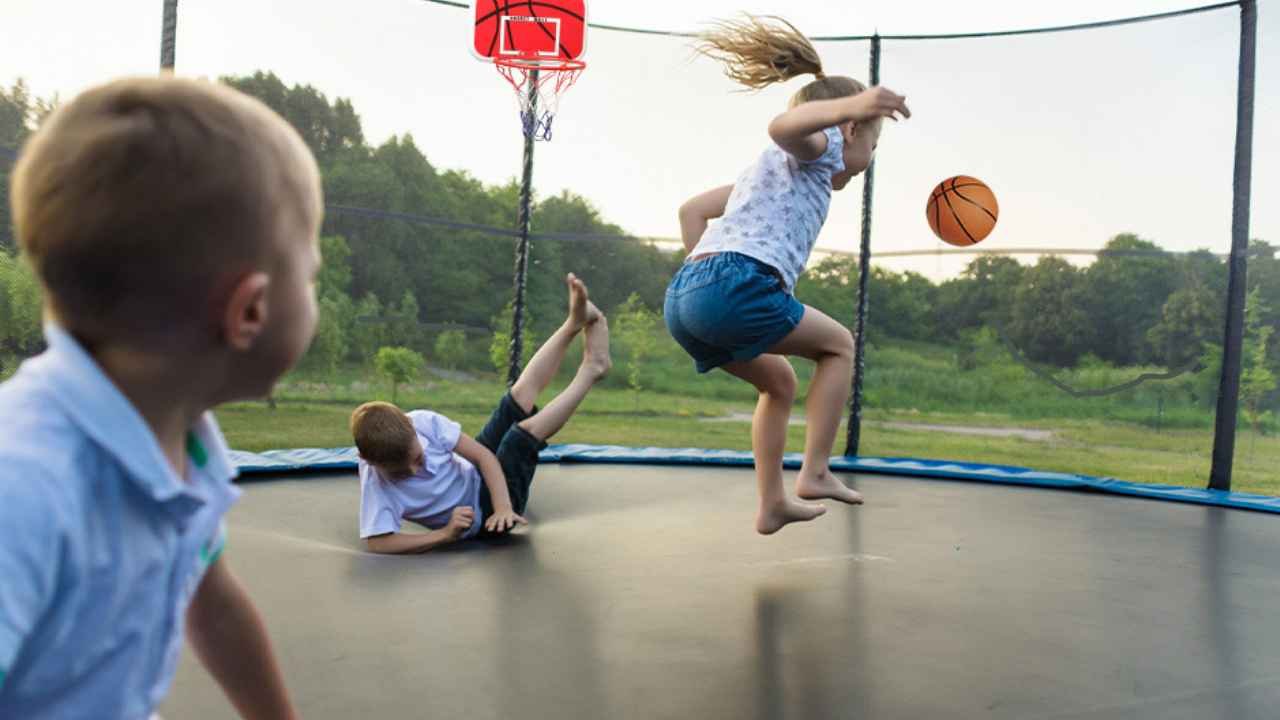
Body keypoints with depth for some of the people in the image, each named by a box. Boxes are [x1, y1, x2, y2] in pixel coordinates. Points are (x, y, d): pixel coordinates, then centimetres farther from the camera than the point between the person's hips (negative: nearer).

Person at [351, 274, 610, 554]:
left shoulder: (423, 422, -22)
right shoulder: (376, 483, -29)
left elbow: (483, 455, -19)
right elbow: (375, 542, -37)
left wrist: (503, 507, -31)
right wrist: (445, 535, -40)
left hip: (481, 478, 5)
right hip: (479, 514, -5)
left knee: (520, 398, -8)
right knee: (527, 430, -24)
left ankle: (576, 321, 3)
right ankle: (590, 370, -8)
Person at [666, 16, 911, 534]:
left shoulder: (774, 165, 35)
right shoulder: (820, 147, 11)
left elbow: (691, 210, 32)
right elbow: (783, 125, -16)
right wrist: (848, 105, -34)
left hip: (683, 296, 9)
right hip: (735, 287, -9)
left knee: (779, 381, 26)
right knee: (838, 346, 14)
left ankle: (772, 505, 27)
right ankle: (815, 472, 7)